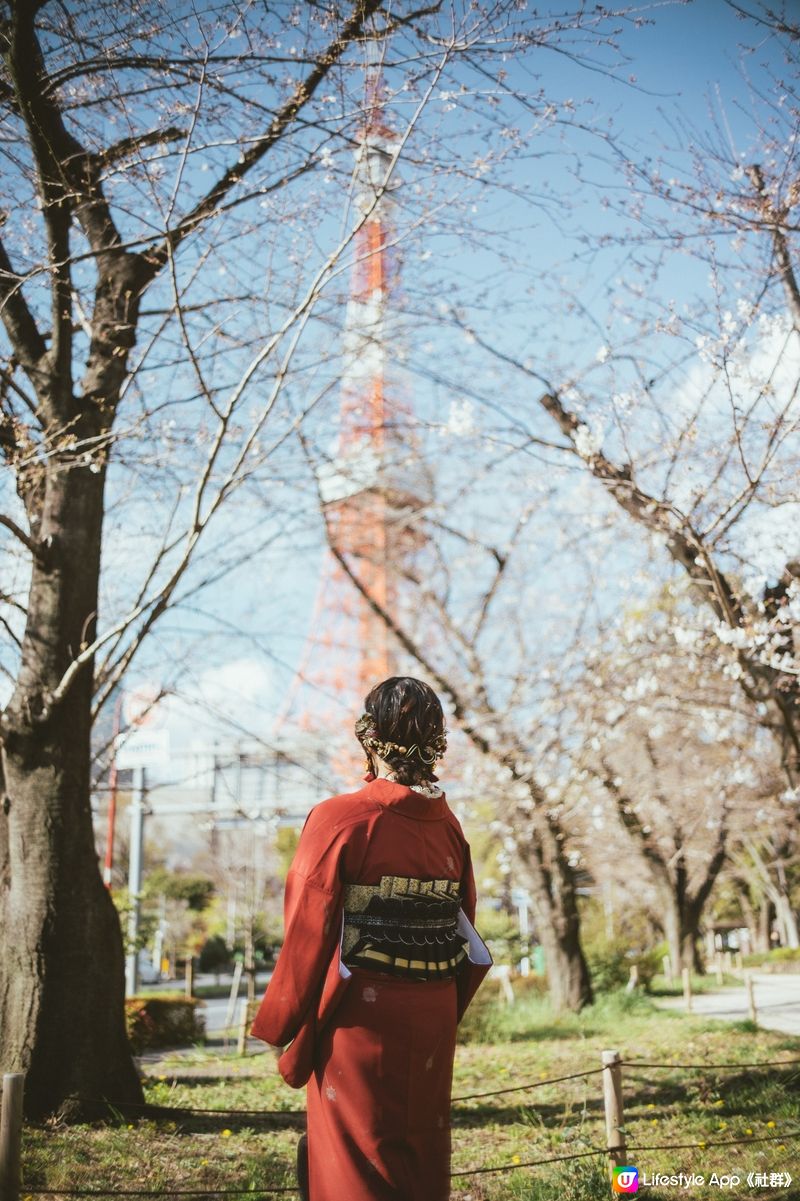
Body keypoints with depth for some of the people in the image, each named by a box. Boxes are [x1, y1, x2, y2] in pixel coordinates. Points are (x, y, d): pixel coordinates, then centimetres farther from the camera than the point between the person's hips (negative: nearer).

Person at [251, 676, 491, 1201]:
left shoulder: (340, 820, -14)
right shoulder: (448, 826, 3)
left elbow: (309, 936, -12)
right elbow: (465, 928, 7)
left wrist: (282, 1027, 0)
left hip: (362, 1024, -5)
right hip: (432, 1022, 6)